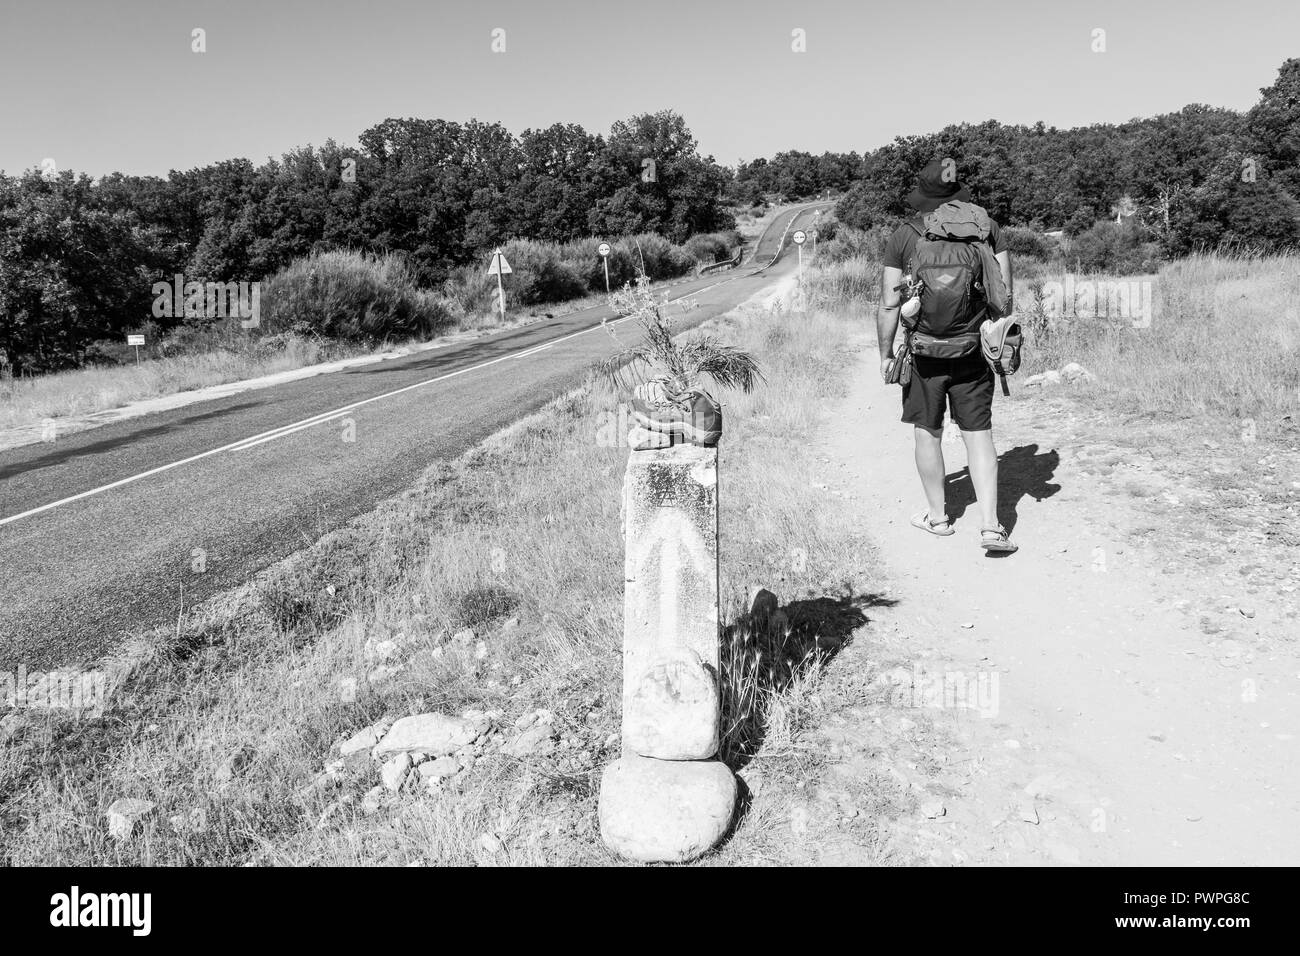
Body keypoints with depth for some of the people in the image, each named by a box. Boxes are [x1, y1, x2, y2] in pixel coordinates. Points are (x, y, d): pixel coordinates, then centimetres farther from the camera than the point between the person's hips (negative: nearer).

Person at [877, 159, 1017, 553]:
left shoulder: (904, 235, -6)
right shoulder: (985, 226, 2)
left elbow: (889, 303, -7)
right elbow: (1004, 292, 2)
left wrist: (885, 353, 3)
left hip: (924, 351, -2)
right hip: (973, 350, 2)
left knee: (928, 432, 12)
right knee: (978, 434, 5)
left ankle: (938, 515, 24)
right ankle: (990, 525, -1)